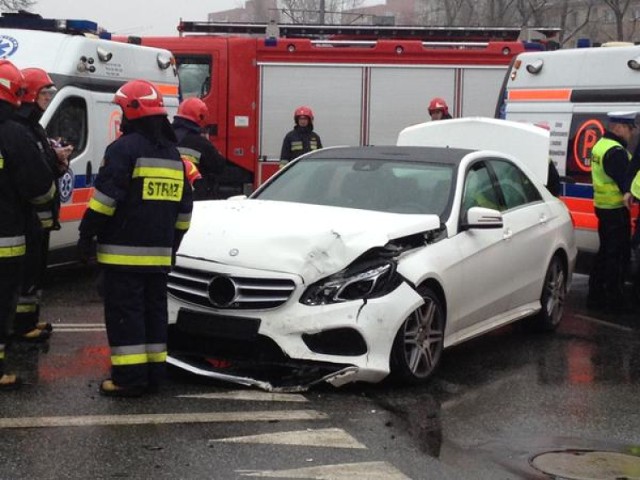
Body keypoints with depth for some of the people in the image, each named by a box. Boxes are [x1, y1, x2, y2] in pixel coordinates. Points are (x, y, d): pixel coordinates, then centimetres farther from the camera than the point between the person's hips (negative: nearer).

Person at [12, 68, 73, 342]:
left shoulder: (34, 127, 19)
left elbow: (47, 170, 21)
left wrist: (58, 160, 2)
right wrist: (55, 159, -23)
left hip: (38, 215, 10)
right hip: (26, 215, -10)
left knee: (36, 268, 15)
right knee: (26, 270, -6)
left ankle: (30, 319, 24)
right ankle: (22, 324, -1)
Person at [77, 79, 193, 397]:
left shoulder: (124, 148, -10)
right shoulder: (172, 152, 16)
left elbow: (106, 196, -16)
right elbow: (184, 206, 19)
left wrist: (87, 234, -8)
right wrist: (172, 244, 24)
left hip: (124, 250, -8)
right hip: (158, 252, 8)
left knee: (124, 312, -5)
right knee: (153, 309, 12)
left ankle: (129, 377, -6)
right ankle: (154, 373, 16)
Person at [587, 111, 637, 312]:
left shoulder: (601, 145, 11)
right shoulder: (616, 151, -21)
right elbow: (626, 183, -22)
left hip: (603, 206, 10)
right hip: (616, 210, -10)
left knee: (606, 252, 18)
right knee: (618, 255, -1)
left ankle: (596, 296, 23)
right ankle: (615, 301, 5)